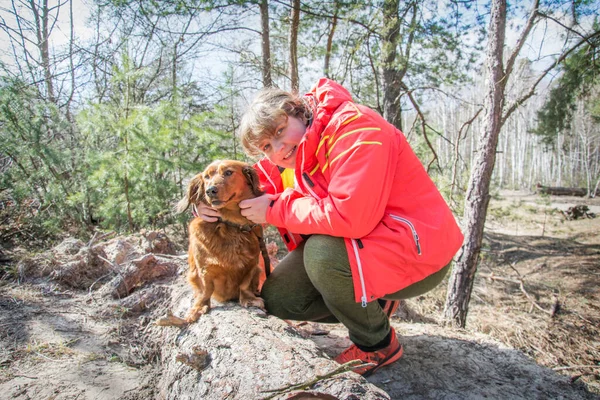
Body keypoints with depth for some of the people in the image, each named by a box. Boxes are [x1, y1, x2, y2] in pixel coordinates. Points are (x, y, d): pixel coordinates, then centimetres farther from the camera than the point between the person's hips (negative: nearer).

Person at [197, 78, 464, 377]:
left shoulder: (354, 126, -24)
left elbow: (349, 216, -34)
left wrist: (275, 209, -22)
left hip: (420, 251, -8)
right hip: (354, 245, 8)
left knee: (322, 251, -34)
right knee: (277, 298, 0)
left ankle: (379, 344, -6)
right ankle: (372, 305, 16)